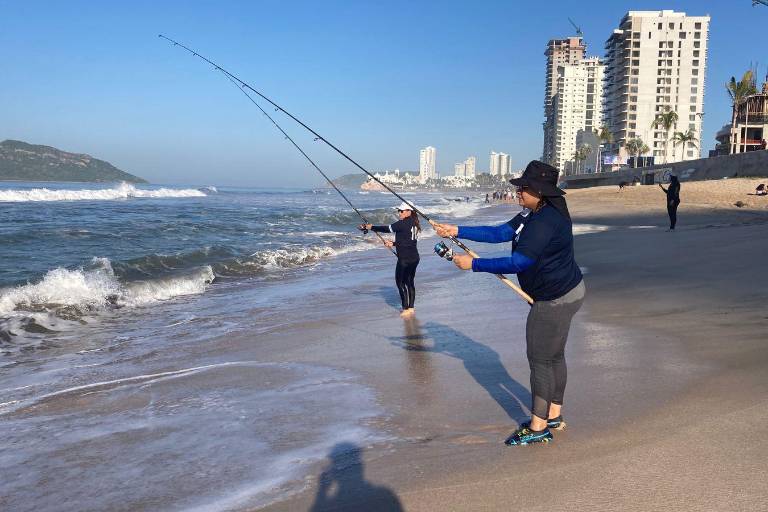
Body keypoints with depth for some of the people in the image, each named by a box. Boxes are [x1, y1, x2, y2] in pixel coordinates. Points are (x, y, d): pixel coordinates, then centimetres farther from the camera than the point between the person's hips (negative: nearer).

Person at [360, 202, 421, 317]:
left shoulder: (403, 223, -15)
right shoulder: (414, 224, 12)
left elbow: (387, 229, -13)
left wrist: (370, 227, -5)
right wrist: (394, 244, 17)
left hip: (405, 259, -9)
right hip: (414, 258, 9)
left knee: (400, 283, 0)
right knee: (410, 282, 15)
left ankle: (406, 309, 2)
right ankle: (411, 308, 19)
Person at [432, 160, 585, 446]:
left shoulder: (546, 221, -26)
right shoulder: (532, 214, 7)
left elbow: (518, 263, -29)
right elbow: (499, 233, 7)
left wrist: (473, 264, -23)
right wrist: (457, 231, 0)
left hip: (555, 299, -11)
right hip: (563, 293, 11)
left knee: (539, 360, -2)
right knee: (553, 357, 18)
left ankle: (538, 428, 9)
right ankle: (553, 416, 32)